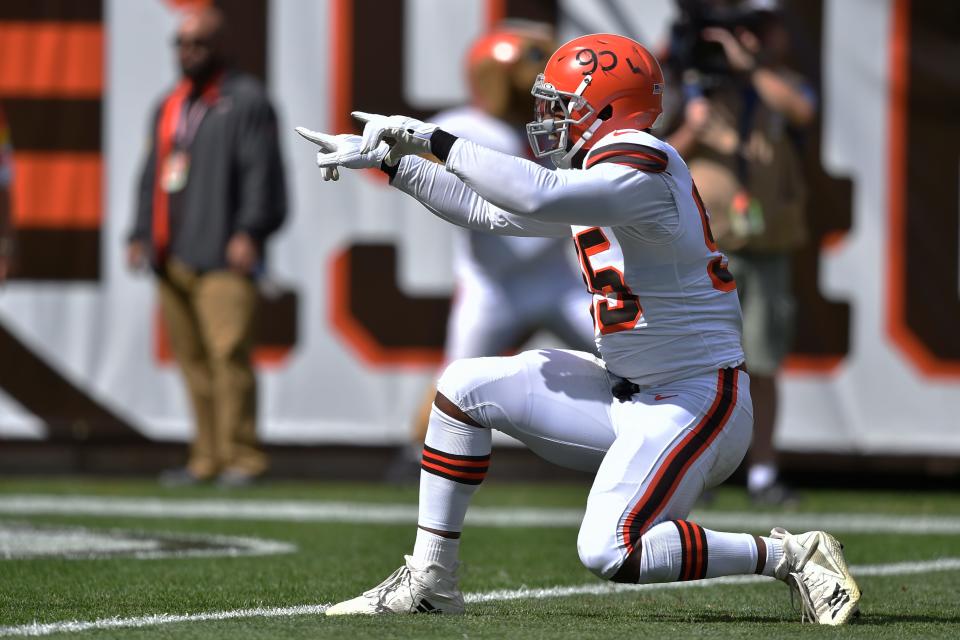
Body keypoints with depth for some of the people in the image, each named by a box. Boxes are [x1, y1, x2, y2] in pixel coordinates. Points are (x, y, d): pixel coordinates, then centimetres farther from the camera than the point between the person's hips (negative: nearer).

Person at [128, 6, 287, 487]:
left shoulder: (245, 101, -1)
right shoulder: (169, 107, 23)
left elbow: (260, 172, -9)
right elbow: (152, 176, 28)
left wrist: (249, 232, -18)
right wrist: (141, 235, 19)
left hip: (222, 257, -7)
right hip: (172, 257, 7)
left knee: (228, 353, -15)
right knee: (192, 359, 6)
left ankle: (241, 458, -13)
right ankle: (206, 459, 10)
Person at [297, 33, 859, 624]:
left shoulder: (639, 170, -20)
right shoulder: (596, 172, 11)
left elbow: (534, 197, -35)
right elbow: (485, 211, 18)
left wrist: (433, 139, -27)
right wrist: (388, 160, 15)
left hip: (695, 402, -10)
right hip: (630, 393, 10)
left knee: (608, 553, -23)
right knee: (465, 387, 6)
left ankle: (789, 556, -8)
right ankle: (430, 579, 12)